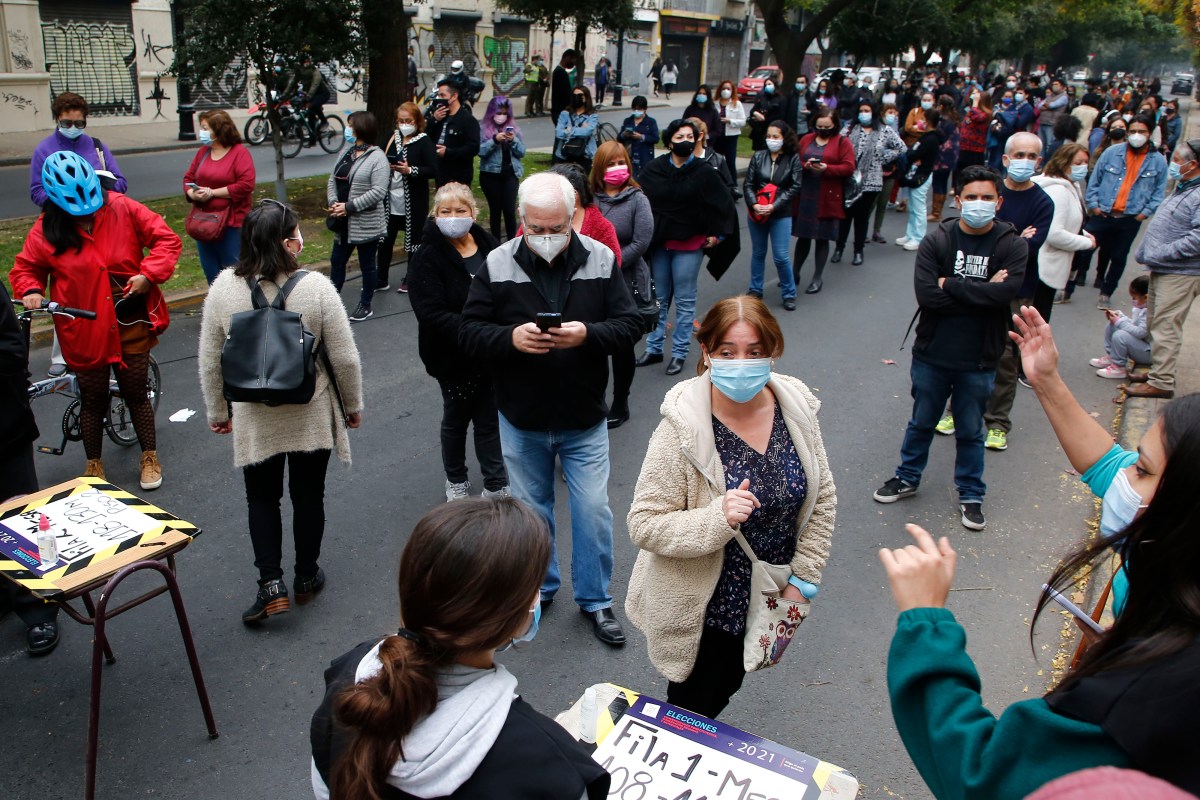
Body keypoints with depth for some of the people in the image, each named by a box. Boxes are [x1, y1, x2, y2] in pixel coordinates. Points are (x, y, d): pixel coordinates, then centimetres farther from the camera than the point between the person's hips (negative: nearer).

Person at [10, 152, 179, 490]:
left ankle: (150, 457, 26)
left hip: (131, 322, 0)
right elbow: (24, 269, 7)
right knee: (93, 399, 11)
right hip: (85, 329, 0)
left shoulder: (122, 209, -5)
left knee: (136, 393, 9)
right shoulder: (47, 229, -3)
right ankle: (93, 464, 30)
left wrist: (149, 274, -17)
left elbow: (167, 240, -4)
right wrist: (30, 291, -13)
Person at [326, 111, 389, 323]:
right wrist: (333, 203, -8)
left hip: (366, 224, -7)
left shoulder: (377, 157, -14)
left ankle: (365, 306, 21)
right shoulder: (346, 153, 9)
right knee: (336, 261, 15)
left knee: (367, 265, 7)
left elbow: (378, 191, -22)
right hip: (344, 222, 8)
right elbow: (332, 180, 12)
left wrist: (349, 206, -21)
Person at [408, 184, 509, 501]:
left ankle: (496, 485, 25)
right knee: (456, 418, 17)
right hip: (454, 357, -3)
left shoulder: (490, 246, -1)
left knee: (490, 419, 11)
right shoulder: (427, 258, -14)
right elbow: (431, 314, -22)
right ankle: (456, 480, 38)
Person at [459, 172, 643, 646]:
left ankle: (595, 599, 27)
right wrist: (510, 338, -27)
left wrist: (588, 334, -26)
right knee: (531, 510, 18)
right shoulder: (497, 265, -8)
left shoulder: (601, 260, -7)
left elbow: (629, 324, -7)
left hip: (585, 420, 0)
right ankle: (539, 587, 40)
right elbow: (469, 331, -6)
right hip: (521, 420, 1)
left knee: (593, 512, 6)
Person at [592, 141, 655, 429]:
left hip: (626, 284, -2)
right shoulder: (590, 197, 2)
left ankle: (620, 405, 25)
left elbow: (641, 243, -13)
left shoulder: (637, 199, -5)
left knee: (622, 346, 9)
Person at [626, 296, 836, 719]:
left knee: (727, 686, 27)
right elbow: (644, 525, -22)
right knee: (693, 706, 12)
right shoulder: (683, 428, -25)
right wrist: (718, 519, -37)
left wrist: (802, 578, -2)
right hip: (701, 607, -5)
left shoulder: (796, 407, -11)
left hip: (770, 599, 5)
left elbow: (822, 497, 1)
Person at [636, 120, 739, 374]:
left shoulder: (703, 172, -7)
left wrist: (718, 234, -2)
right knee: (658, 299, 13)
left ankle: (679, 353, 14)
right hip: (659, 243, 2)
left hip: (689, 245, -2)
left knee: (684, 301, 4)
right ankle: (654, 349, 24)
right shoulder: (654, 169, -4)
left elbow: (724, 205, -1)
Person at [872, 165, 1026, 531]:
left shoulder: (1012, 245, -8)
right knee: (921, 422, 19)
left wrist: (950, 285, -19)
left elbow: (1006, 291, -25)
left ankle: (971, 495, 32)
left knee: (970, 431, 15)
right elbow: (926, 295, -20)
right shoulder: (937, 240, -8)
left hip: (978, 361, -1)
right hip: (932, 354, 1)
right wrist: (982, 292, -19)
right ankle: (907, 479, 39)